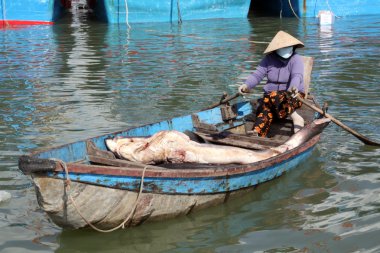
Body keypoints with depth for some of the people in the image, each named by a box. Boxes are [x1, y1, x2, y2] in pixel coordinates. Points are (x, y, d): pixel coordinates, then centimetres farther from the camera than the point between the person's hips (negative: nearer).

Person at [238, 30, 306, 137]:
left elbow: (297, 76, -26)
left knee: (273, 96, -36)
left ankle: (296, 118, -29)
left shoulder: (296, 59, -8)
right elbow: (257, 74, -4)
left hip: (293, 96, -3)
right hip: (270, 96, 3)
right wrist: (246, 85, -26)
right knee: (265, 112, -28)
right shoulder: (269, 59, 3)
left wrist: (294, 87, -50)